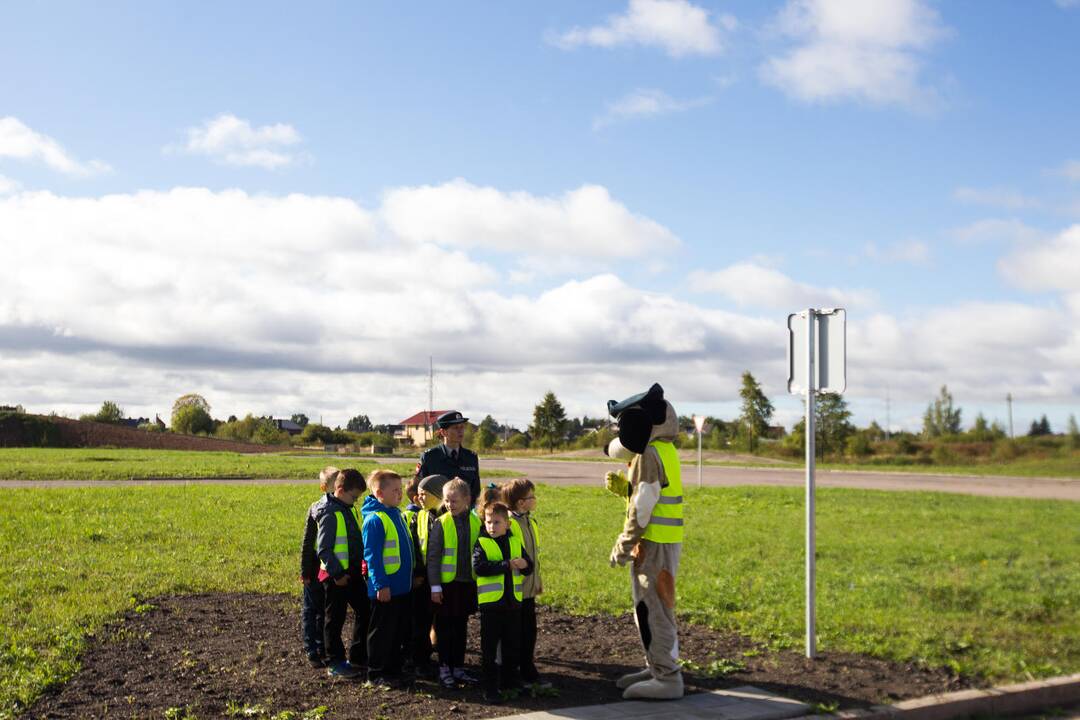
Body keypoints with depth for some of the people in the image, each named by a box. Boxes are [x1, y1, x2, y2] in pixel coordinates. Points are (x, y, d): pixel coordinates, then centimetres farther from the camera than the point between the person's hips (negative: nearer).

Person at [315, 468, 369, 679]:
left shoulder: (349, 510, 10)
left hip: (353, 572, 9)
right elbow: (323, 549, -20)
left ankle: (358, 657, 22)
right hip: (336, 576, -9)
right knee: (335, 619, 2)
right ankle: (335, 663, 13)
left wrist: (362, 562, 14)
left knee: (364, 611, 12)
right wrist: (337, 573, -19)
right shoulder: (330, 514, -18)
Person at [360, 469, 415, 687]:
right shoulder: (374, 519, -17)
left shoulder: (396, 514, 10)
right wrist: (380, 585, -20)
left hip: (402, 586, 9)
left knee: (399, 630, 16)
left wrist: (412, 576, 18)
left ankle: (393, 669, 27)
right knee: (381, 632, 2)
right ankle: (376, 673, 13)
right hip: (386, 587, -9)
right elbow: (372, 555, -19)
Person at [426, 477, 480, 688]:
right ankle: (444, 669, 16)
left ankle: (458, 668, 21)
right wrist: (435, 586, -10)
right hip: (446, 584, -3)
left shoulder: (476, 523, 1)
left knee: (461, 627, 12)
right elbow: (432, 557, -7)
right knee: (445, 628, 6)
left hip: (468, 583, 3)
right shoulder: (441, 524, -8)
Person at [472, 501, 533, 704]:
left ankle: (510, 681, 30)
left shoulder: (515, 542, 8)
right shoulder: (481, 544, -6)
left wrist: (524, 564, -16)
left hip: (513, 601, 4)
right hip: (490, 603, -4)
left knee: (513, 645, 14)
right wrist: (507, 565, -21)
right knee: (489, 648, 1)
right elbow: (478, 567, -22)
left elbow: (529, 566, 9)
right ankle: (490, 689, 8)